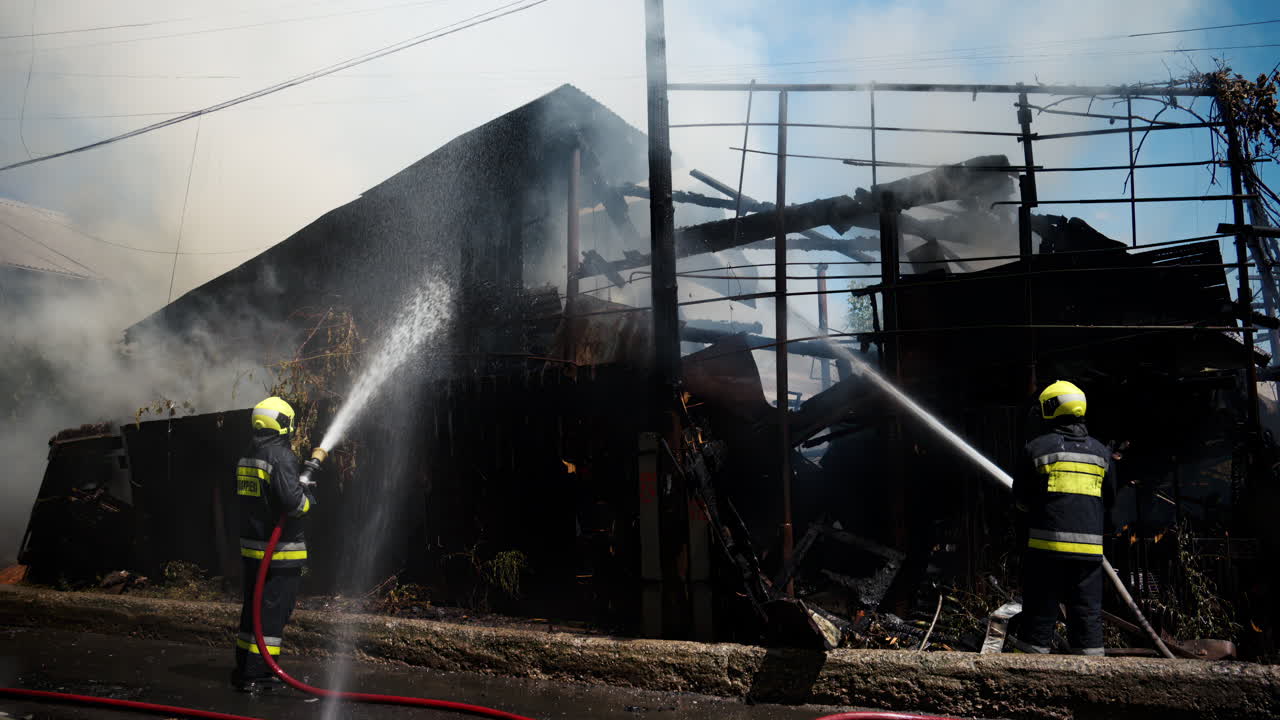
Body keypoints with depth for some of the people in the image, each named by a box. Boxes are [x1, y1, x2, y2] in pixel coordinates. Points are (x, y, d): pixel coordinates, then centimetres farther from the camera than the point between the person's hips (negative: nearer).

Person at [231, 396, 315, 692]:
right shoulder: (281, 455, -17)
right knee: (272, 612, -2)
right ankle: (255, 675, 2)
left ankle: (244, 668, 26)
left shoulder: (247, 456, 12)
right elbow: (292, 500, -26)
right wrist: (309, 500, -4)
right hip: (279, 550, -9)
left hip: (251, 546, 9)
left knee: (253, 607, 18)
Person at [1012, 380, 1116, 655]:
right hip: (1089, 547, 4)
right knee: (1088, 612, 10)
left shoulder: (1039, 447, -4)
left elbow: (1021, 498, 1)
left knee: (1040, 612, 3)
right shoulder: (1101, 451, 9)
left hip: (1047, 543, -3)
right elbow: (1108, 500, 18)